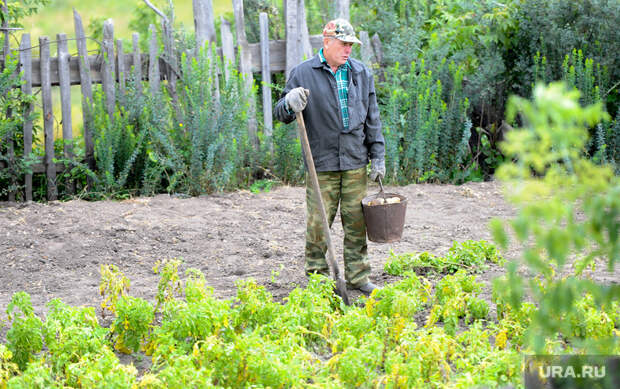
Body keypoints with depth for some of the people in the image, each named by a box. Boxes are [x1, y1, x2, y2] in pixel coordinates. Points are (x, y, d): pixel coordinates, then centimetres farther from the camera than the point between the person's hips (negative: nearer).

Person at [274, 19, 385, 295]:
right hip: (321, 162, -3)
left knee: (357, 222, 6)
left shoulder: (361, 73, 10)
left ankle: (357, 276, 16)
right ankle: (316, 278, 10)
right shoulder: (303, 73, 0)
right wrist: (290, 103, -23)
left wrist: (378, 157, 11)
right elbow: (280, 114, 1)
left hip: (355, 163, 3)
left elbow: (372, 119, 15)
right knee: (318, 223, -2)